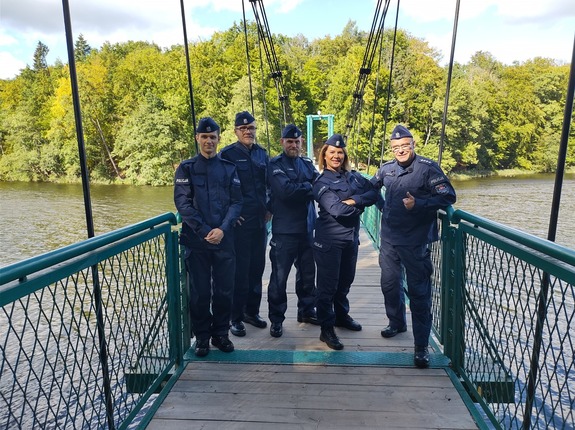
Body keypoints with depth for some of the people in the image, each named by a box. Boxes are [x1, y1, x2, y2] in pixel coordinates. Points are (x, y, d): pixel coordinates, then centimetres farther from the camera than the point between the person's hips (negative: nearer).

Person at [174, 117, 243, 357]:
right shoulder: (186, 168, 4)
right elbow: (182, 203, -5)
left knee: (224, 290, 7)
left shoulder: (229, 169, 8)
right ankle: (202, 337, 22)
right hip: (196, 241, -1)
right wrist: (204, 231, -15)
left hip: (225, 240, 1)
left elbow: (236, 202, 1)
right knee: (200, 292, 6)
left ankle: (220, 333, 25)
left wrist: (222, 229, -14)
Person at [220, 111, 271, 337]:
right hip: (239, 222, -5)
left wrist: (269, 208, 11)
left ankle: (252, 311, 28)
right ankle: (236, 318, 13)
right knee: (239, 271, -1)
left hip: (260, 220, 6)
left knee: (257, 268, 13)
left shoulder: (262, 153, 11)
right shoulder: (228, 154, -6)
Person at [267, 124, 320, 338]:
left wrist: (299, 189, -18)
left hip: (307, 228, 6)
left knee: (308, 273, 17)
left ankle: (307, 311, 34)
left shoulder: (307, 164, 13)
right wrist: (309, 187, -9)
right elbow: (286, 190, -20)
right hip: (284, 231, -5)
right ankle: (276, 319, 15)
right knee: (279, 277, 1)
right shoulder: (275, 165, -4)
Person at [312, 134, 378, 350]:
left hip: (351, 236, 6)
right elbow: (336, 209, -22)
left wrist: (354, 200, -18)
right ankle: (326, 329, 8)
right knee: (328, 284, -1)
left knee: (346, 280, 19)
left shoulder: (353, 176, 9)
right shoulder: (321, 183, -9)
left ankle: (341, 315, 38)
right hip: (329, 239, -6)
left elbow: (374, 193, -3)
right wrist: (359, 208, -7)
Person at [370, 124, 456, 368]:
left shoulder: (428, 168, -8)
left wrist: (418, 204, -23)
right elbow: (371, 187, 28)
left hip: (416, 242, -5)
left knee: (419, 292, -1)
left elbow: (448, 197, -14)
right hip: (389, 239, 6)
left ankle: (421, 347, 10)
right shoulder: (386, 169, 7)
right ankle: (396, 323, 42)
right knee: (389, 284, 17)